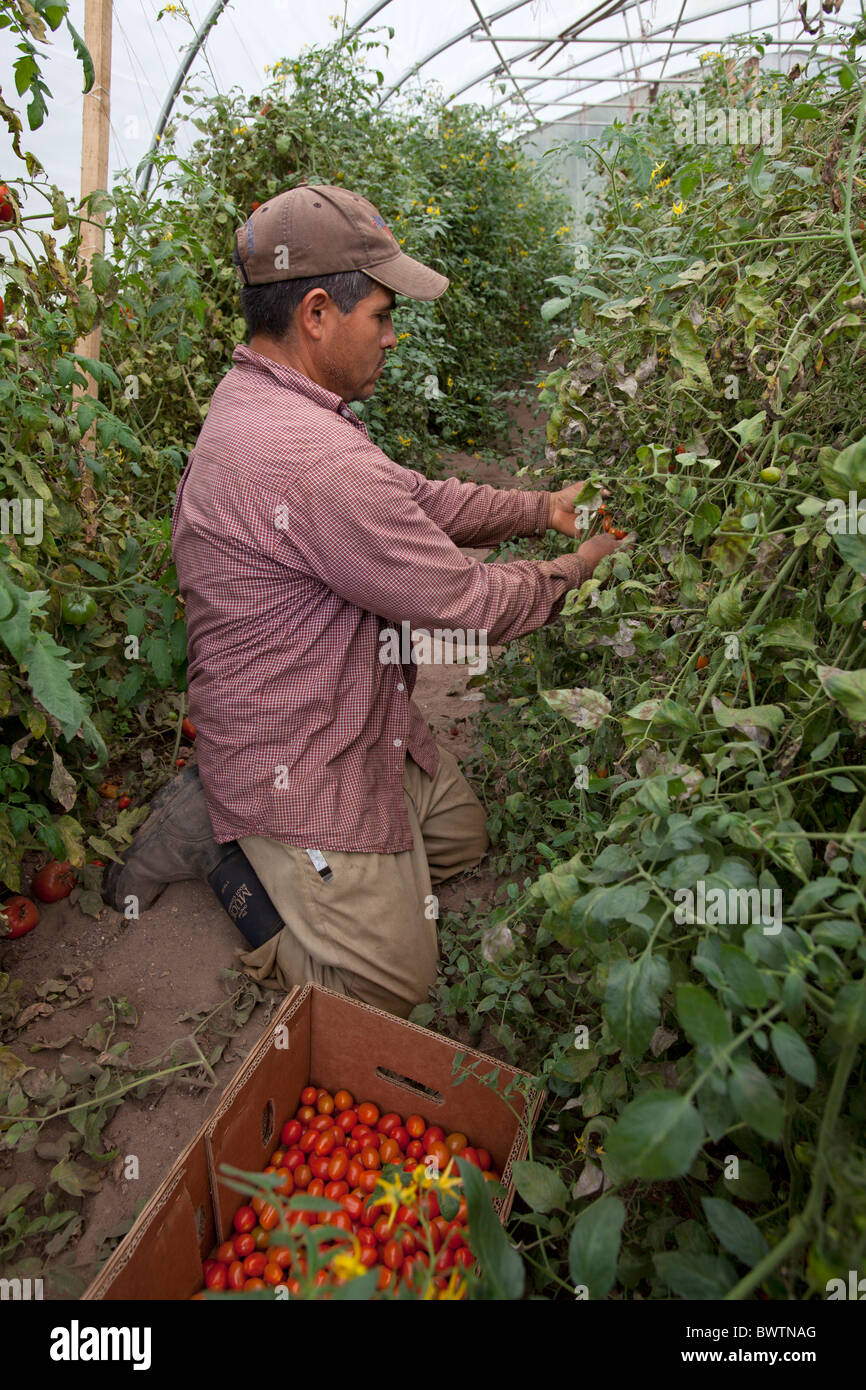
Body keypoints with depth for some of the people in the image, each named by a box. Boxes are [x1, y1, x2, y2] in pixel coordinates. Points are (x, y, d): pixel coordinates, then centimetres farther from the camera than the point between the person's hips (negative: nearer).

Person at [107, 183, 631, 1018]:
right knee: (394, 979, 5)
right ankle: (219, 836, 10)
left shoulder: (260, 402, 3)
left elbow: (414, 499, 9)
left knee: (461, 835, 24)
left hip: (351, 717, 10)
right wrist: (574, 571, -6)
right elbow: (465, 606, -23)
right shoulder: (317, 461, -32)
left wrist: (543, 509, 4)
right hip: (297, 759, -10)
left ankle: (230, 811, 19)